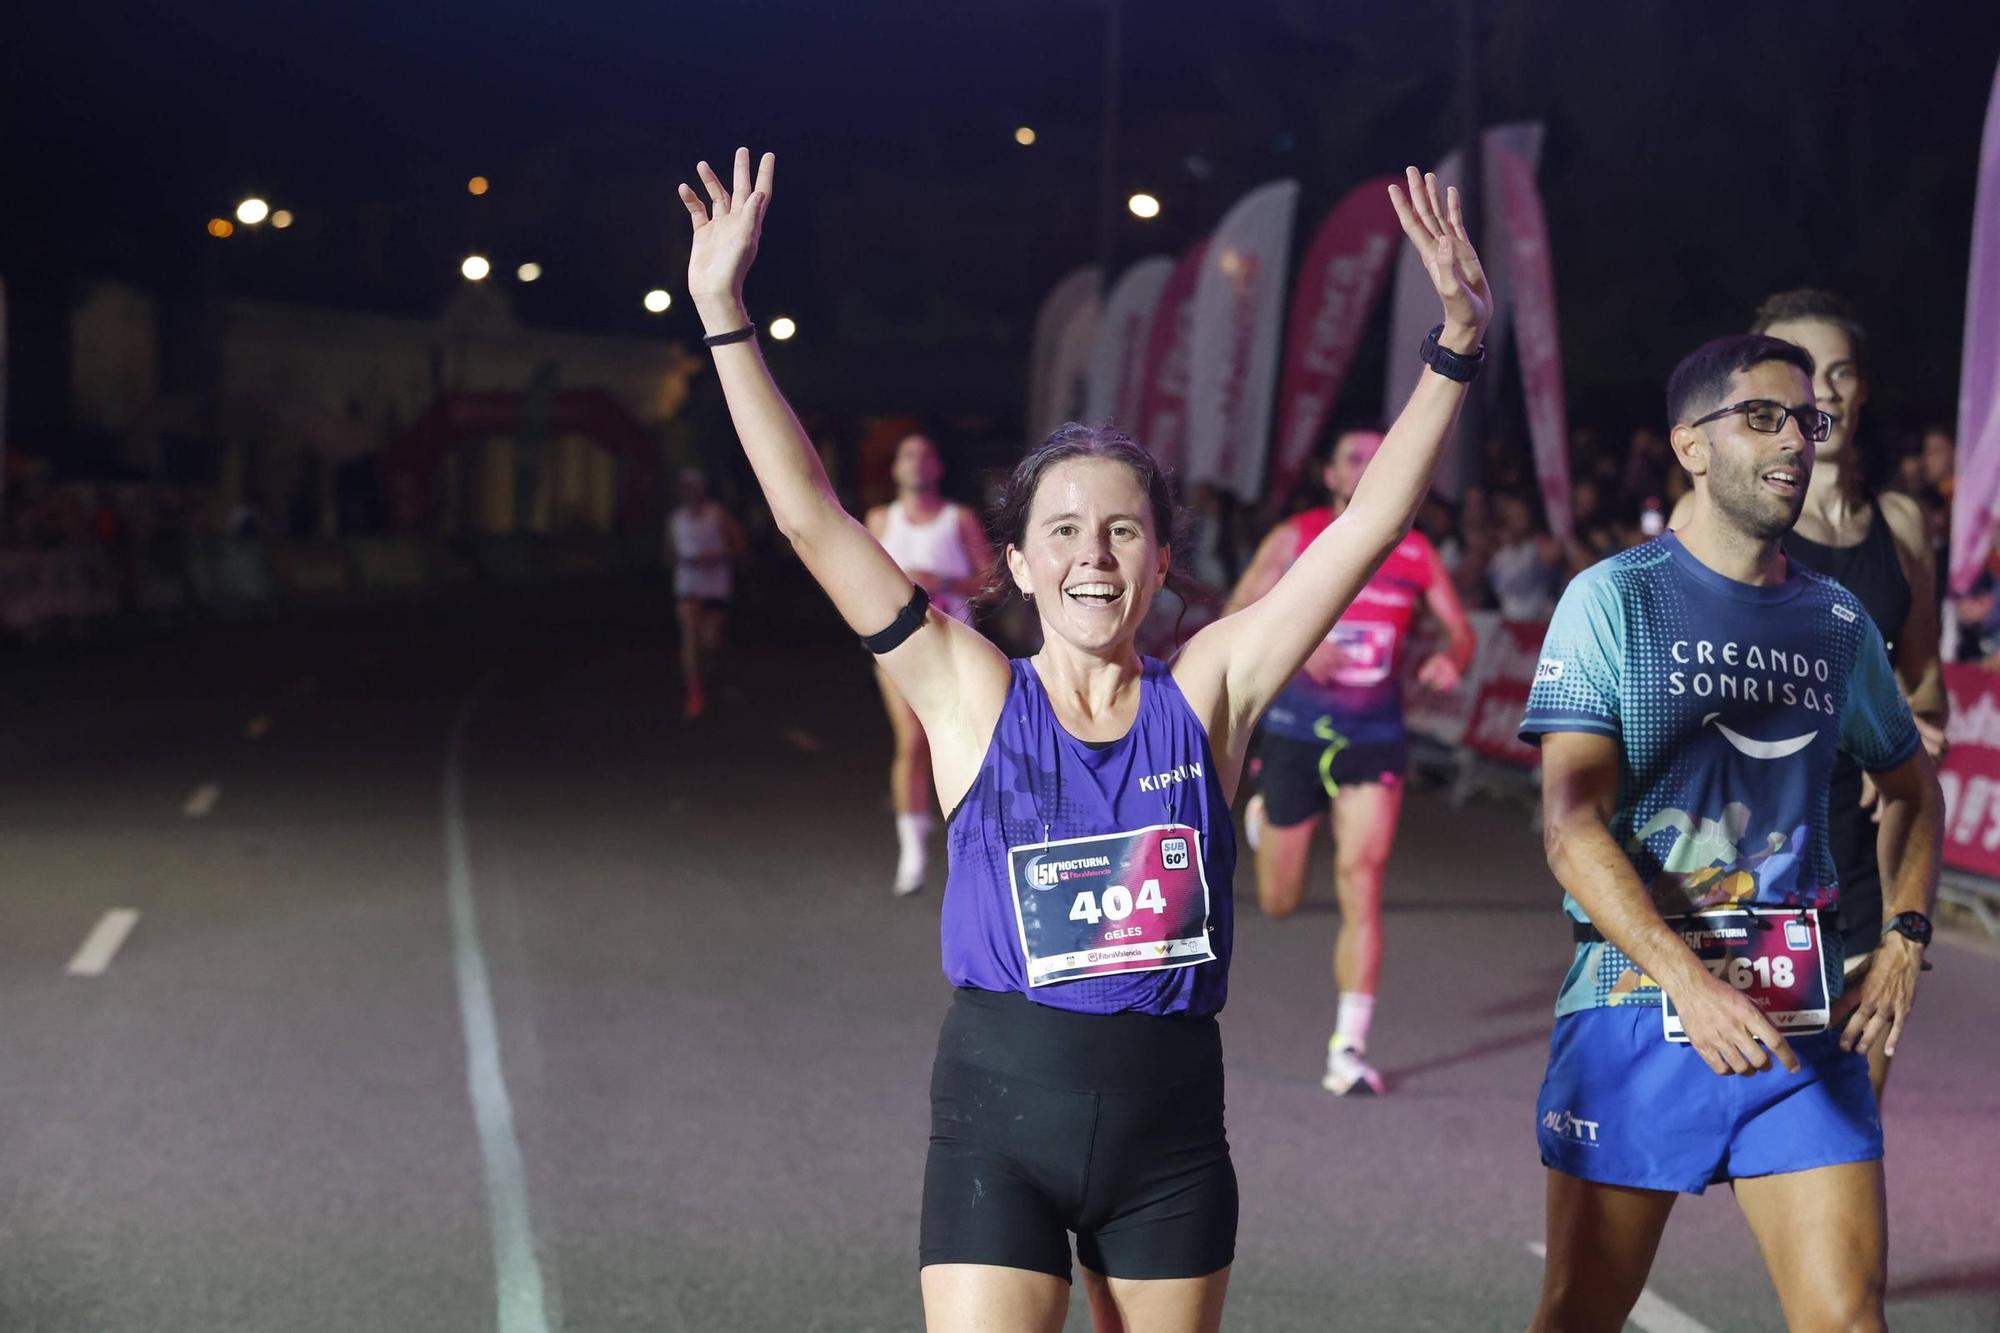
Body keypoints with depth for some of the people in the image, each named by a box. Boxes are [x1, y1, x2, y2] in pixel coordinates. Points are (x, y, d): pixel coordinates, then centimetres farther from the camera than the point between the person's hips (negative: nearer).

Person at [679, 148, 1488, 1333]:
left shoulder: (1205, 695, 0)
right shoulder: (972, 697, -2)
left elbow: (1369, 527, -4)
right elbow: (812, 519, -8)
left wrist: (1457, 342, -12)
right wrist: (726, 320, -14)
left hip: (1171, 1113, 2)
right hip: (1001, 1113, -2)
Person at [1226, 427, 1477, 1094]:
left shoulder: (1415, 553, 2)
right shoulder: (1295, 539, -3)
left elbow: (1461, 629, 9)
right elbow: (1236, 620, -4)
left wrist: (1451, 659, -14)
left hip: (1373, 739, 0)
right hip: (1293, 733, 0)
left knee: (1361, 879, -15)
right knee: (1279, 901, 9)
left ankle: (1349, 1049, -10)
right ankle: (1261, 813, 47)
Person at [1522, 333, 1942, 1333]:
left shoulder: (1837, 621, 11)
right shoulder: (1617, 600, -4)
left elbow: (1910, 784, 27)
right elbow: (1571, 824, -13)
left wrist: (1903, 943, 9)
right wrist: (1691, 983, -24)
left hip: (1806, 1018, 3)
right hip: (1640, 1005, -3)